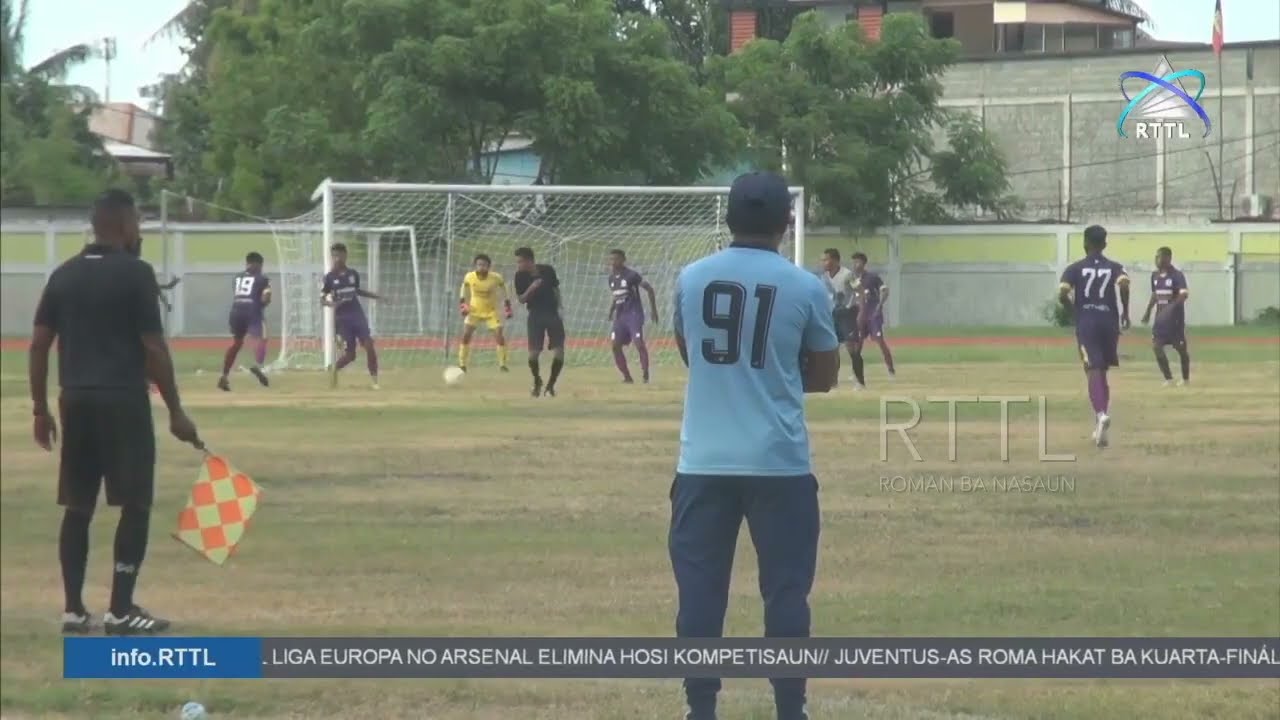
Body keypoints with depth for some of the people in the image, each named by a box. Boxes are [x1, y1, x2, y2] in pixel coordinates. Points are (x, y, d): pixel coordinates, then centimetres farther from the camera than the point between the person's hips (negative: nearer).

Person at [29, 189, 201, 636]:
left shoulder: (64, 275, 10)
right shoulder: (135, 273, -8)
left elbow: (38, 345, 9)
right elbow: (154, 349, -10)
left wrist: (40, 409, 15)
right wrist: (176, 412, -5)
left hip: (76, 401, 6)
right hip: (123, 401, -6)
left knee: (77, 507, 9)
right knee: (135, 505, 1)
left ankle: (74, 610, 9)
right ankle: (120, 611, -2)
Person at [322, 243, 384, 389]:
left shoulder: (353, 274, 4)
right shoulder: (329, 277, -4)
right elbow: (323, 298, -2)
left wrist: (377, 296, 21)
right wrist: (330, 303, -24)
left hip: (357, 315, 3)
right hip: (342, 318, -3)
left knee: (369, 346, -11)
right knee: (349, 354, -4)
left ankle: (374, 380, 0)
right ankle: (334, 369, 27)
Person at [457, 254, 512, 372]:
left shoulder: (496, 278, -21)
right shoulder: (469, 277, -18)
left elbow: (504, 294, -3)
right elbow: (463, 294, 2)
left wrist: (507, 309, -6)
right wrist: (463, 306, -9)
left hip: (490, 311, -1)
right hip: (474, 310, 1)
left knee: (499, 335, -11)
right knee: (466, 335, -9)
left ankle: (502, 364, 3)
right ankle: (462, 365, 2)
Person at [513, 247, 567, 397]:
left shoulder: (547, 270, -6)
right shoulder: (521, 276, -7)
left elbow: (556, 290, 7)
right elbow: (521, 299, -4)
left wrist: (559, 309, 3)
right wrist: (530, 289, -23)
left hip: (552, 313, 0)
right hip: (535, 315, 0)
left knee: (558, 353, -7)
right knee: (533, 353, -7)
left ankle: (550, 385, 12)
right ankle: (537, 382, 21)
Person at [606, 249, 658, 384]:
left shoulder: (631, 275, -10)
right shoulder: (612, 278, 10)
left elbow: (649, 289, -6)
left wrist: (653, 309, -6)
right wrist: (611, 311, 12)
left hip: (634, 313, -7)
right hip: (620, 315, 7)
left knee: (639, 342, -16)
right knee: (615, 345, 0)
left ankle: (645, 374, -9)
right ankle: (627, 376, 9)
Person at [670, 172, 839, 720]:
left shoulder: (691, 279, 3)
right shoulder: (805, 288, -4)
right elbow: (824, 375, 8)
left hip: (704, 462, 2)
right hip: (779, 463, -2)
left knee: (700, 587, 7)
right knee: (785, 588, 6)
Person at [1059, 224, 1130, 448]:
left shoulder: (1075, 269, 3)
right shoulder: (1115, 267, 5)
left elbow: (1062, 294, -10)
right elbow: (1124, 284, -16)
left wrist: (1073, 310, 9)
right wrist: (1125, 312, -5)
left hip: (1086, 323, -2)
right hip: (1109, 322, 2)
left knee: (1093, 371, -11)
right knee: (1102, 371, 17)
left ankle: (1101, 414, -36)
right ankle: (1100, 423, 21)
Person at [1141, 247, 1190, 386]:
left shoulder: (1177, 275, -14)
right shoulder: (1155, 275, 7)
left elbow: (1183, 295, -24)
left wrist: (1171, 307, -35)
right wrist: (1148, 312, 17)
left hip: (1175, 318, -6)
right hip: (1161, 317, 6)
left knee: (1181, 348, 4)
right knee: (1156, 346, -6)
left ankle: (1186, 378, 21)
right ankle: (1168, 378, 3)